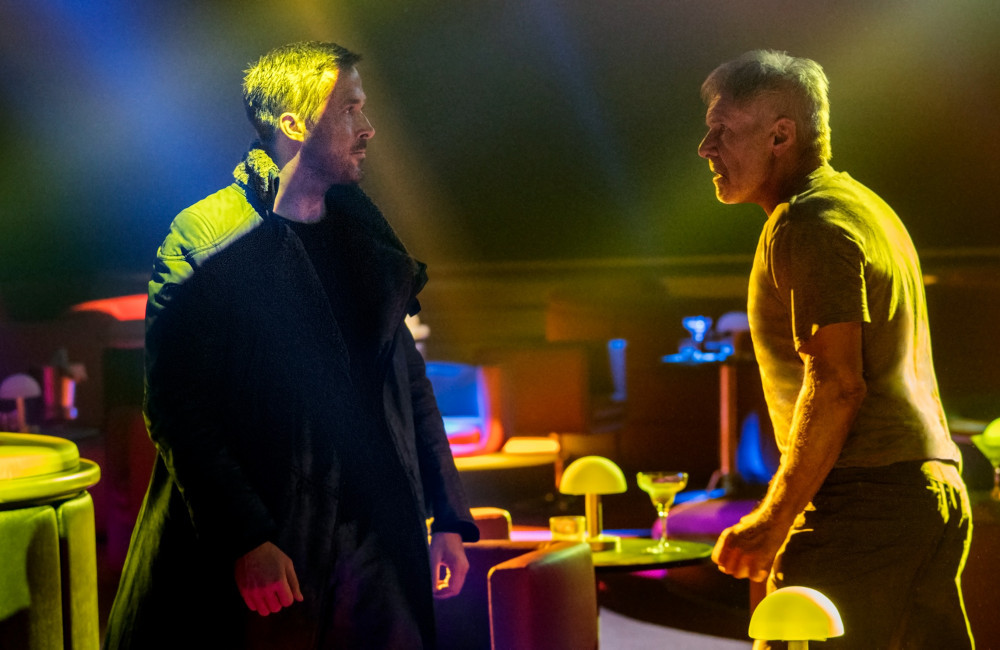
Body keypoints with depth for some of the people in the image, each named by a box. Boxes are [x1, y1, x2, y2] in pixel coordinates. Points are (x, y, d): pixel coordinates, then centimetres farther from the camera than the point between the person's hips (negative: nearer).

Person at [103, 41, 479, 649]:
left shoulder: (363, 238, 14)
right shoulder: (204, 239, -6)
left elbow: (409, 380, 17)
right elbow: (176, 405, -12)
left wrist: (448, 519, 12)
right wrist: (246, 540, -19)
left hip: (377, 543, 6)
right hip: (269, 552, -5)